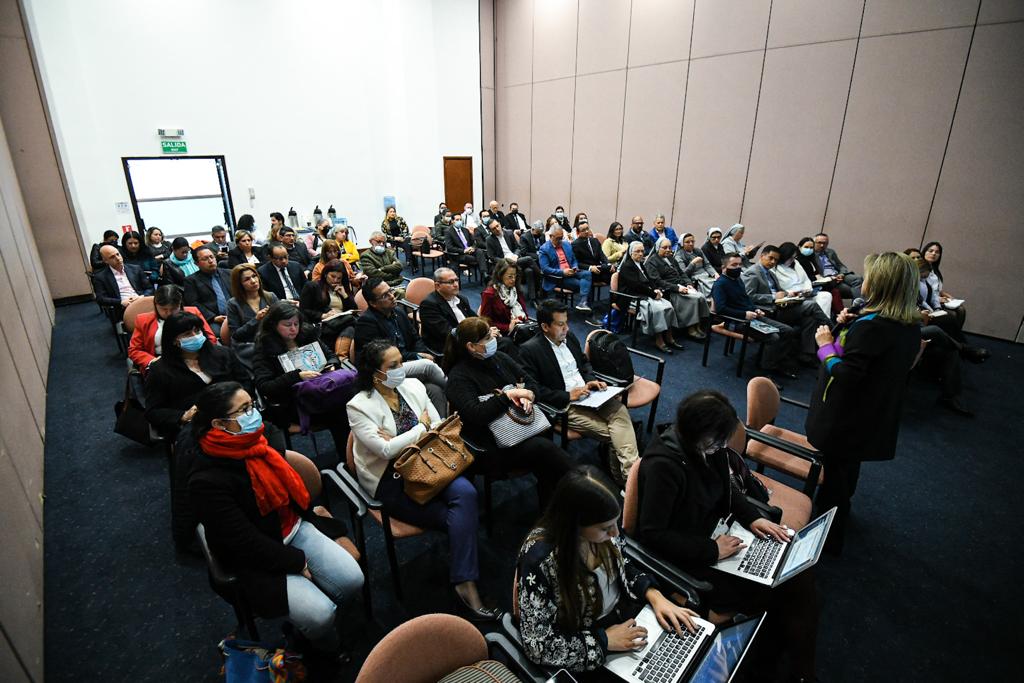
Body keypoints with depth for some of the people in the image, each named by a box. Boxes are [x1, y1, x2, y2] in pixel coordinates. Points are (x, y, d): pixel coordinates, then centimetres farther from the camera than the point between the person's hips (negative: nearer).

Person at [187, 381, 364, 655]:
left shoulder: (258, 442, -5)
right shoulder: (207, 481, -25)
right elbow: (245, 543, -21)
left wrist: (310, 514, 6)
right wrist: (297, 562, -15)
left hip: (294, 529, 6)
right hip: (256, 560, -6)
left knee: (352, 580, -10)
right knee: (320, 615, -19)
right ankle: (325, 648, 17)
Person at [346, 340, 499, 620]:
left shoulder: (413, 385, 5)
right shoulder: (358, 406, -10)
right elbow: (386, 450, -19)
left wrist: (399, 441, -10)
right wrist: (422, 427, -8)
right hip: (390, 481, -4)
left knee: (466, 492, -27)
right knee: (464, 516, -21)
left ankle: (465, 583, -19)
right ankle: (465, 582, -3)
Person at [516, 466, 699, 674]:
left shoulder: (599, 528, -14)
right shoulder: (539, 560, -32)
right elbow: (539, 646, -23)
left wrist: (655, 596, -9)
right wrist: (604, 640, -22)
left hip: (630, 615, 5)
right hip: (590, 653, -5)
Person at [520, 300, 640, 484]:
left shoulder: (569, 337, 9)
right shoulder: (529, 350, -12)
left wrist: (591, 380, 3)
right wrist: (568, 396, -17)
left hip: (587, 393, 6)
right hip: (564, 405, -6)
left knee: (621, 411, -21)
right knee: (612, 434, -19)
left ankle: (631, 470, -22)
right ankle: (621, 474, -3)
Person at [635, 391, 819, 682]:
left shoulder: (708, 445, -6)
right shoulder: (662, 465, -31)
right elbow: (651, 534, -27)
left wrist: (752, 517, -3)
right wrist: (711, 550, -23)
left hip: (717, 532, 8)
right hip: (690, 560, -8)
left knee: (799, 571, 1)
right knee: (780, 595, -9)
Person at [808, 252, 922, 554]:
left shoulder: (870, 326, -28)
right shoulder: (911, 326, 0)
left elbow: (845, 375, -30)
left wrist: (826, 345, -18)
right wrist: (850, 328, 0)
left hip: (844, 418, -8)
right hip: (877, 416, 9)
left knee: (834, 474, 8)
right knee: (848, 469, 28)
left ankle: (829, 538, 24)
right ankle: (837, 513, 51)